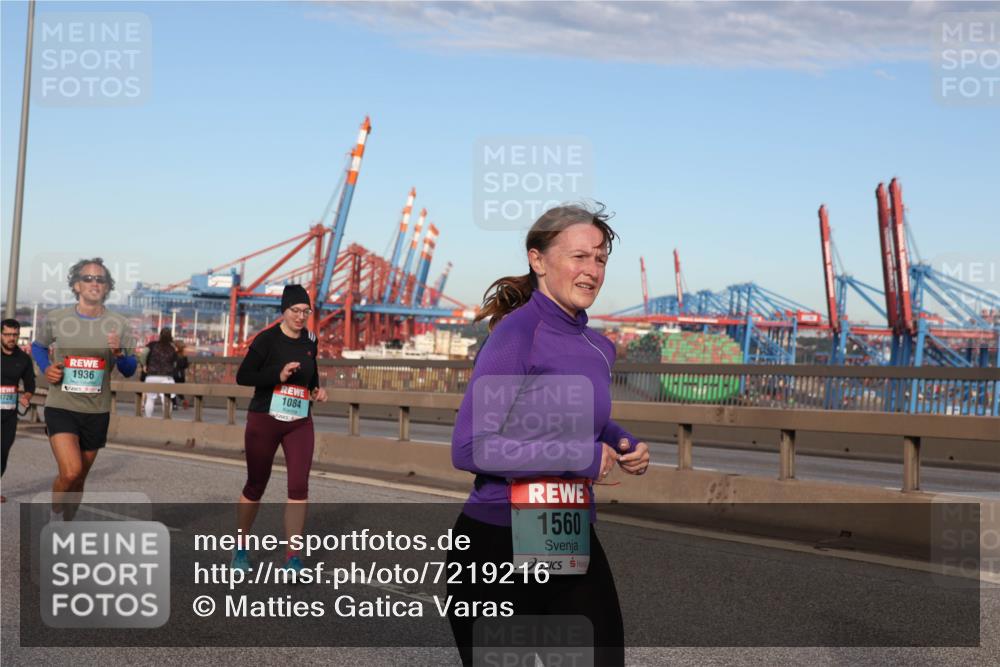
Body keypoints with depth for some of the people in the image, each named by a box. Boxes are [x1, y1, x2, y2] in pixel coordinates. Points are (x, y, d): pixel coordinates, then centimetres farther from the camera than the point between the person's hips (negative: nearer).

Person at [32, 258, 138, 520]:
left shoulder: (119, 325, -2)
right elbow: (38, 346, 17)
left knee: (79, 479, 13)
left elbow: (129, 371, 5)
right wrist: (46, 368, -3)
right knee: (70, 472, -21)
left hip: (97, 412, 2)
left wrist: (120, 354, -17)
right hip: (61, 408, -2)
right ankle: (51, 516, 7)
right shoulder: (56, 319, -3)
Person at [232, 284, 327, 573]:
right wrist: (279, 376, -24)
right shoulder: (267, 339, -11)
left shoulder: (310, 340, 6)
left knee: (299, 487, -9)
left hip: (300, 423, 4)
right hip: (264, 420, -4)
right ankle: (241, 548, 29)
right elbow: (242, 376, -14)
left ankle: (292, 557, -2)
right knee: (255, 487, 9)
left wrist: (316, 389, 3)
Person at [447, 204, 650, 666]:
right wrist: (581, 457, -20)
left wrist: (624, 446, 2)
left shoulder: (599, 349, 7)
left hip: (575, 542, 6)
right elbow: (470, 448, -21)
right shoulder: (517, 333, -15)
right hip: (500, 544, -6)